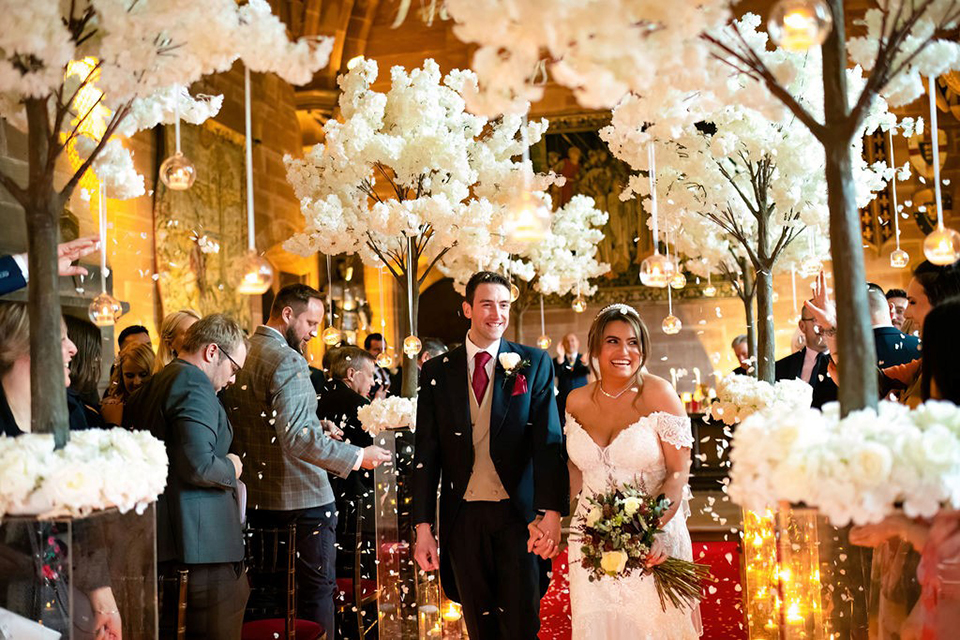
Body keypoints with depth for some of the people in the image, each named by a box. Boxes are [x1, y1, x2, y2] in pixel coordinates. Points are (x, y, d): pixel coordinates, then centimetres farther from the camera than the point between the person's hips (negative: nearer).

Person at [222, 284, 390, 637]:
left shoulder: (241, 354, 9)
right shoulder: (287, 361, -18)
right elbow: (298, 438, -26)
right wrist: (357, 456, -23)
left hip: (256, 499, 9)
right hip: (302, 501, -9)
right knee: (316, 589, 0)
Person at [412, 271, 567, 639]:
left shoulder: (535, 364, 1)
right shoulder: (437, 372, 5)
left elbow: (548, 441, -6)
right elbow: (426, 453, 5)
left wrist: (551, 511, -17)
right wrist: (423, 526, 0)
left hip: (518, 515, -2)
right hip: (463, 519, 2)